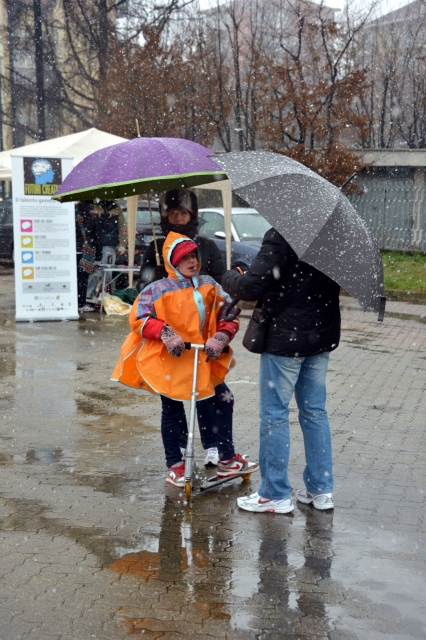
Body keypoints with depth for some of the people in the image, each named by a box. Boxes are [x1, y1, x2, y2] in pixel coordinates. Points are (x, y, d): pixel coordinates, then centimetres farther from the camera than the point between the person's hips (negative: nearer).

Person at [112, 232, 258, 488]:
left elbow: (228, 315, 3)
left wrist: (221, 337, -16)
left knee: (223, 402, 5)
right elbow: (139, 318, -11)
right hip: (169, 361, -4)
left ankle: (227, 460, 20)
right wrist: (165, 332, -24)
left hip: (205, 360, 4)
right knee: (172, 412, 8)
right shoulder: (158, 289, -9)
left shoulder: (209, 286, 2)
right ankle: (175, 466, 22)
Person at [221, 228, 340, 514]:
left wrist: (229, 277, 1)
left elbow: (253, 286, -22)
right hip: (323, 335, 7)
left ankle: (276, 495, 11)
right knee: (315, 411, 16)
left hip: (286, 338, -7)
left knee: (274, 414, 4)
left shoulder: (281, 235, -19)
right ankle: (321, 489, 22)